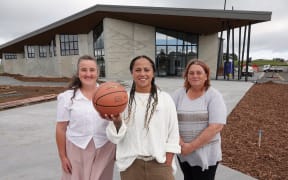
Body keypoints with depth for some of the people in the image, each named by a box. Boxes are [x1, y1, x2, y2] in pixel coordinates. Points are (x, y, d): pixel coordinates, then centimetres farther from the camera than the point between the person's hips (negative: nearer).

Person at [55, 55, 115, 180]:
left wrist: (118, 149, 5)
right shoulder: (67, 97, -5)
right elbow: (61, 129, -1)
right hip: (77, 150, 0)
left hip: (104, 149, 1)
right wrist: (63, 156, 1)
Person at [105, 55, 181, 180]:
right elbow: (115, 137, -5)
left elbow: (173, 134, 0)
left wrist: (167, 164, -4)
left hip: (159, 163, 0)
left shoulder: (165, 99, -3)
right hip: (131, 164, 1)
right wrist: (117, 122, -24)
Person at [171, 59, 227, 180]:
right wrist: (180, 143, -15)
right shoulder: (178, 94, -2)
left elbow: (216, 127, -18)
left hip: (206, 154, -3)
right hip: (183, 152, 3)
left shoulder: (214, 96, -10)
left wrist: (191, 146, -18)